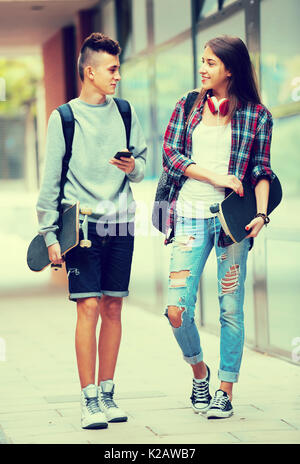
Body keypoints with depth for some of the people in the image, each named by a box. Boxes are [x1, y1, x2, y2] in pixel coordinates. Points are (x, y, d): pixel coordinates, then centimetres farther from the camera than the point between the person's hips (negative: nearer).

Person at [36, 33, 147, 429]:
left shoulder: (124, 113, 10)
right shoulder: (63, 118, -1)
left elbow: (144, 159, 17)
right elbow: (51, 180, -1)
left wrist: (134, 167, -7)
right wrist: (49, 233, -5)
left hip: (120, 223, 4)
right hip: (81, 224, -4)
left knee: (113, 308, 5)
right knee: (88, 307, -9)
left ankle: (106, 393, 14)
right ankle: (89, 400, -5)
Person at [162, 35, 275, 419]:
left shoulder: (257, 115, 5)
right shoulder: (188, 107, 12)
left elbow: (261, 170, 4)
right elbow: (171, 155, 4)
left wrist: (261, 213, -11)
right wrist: (214, 176, -9)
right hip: (191, 214, 2)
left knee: (231, 307, -1)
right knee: (177, 309, -5)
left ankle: (225, 392, 11)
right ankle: (199, 372, 21)